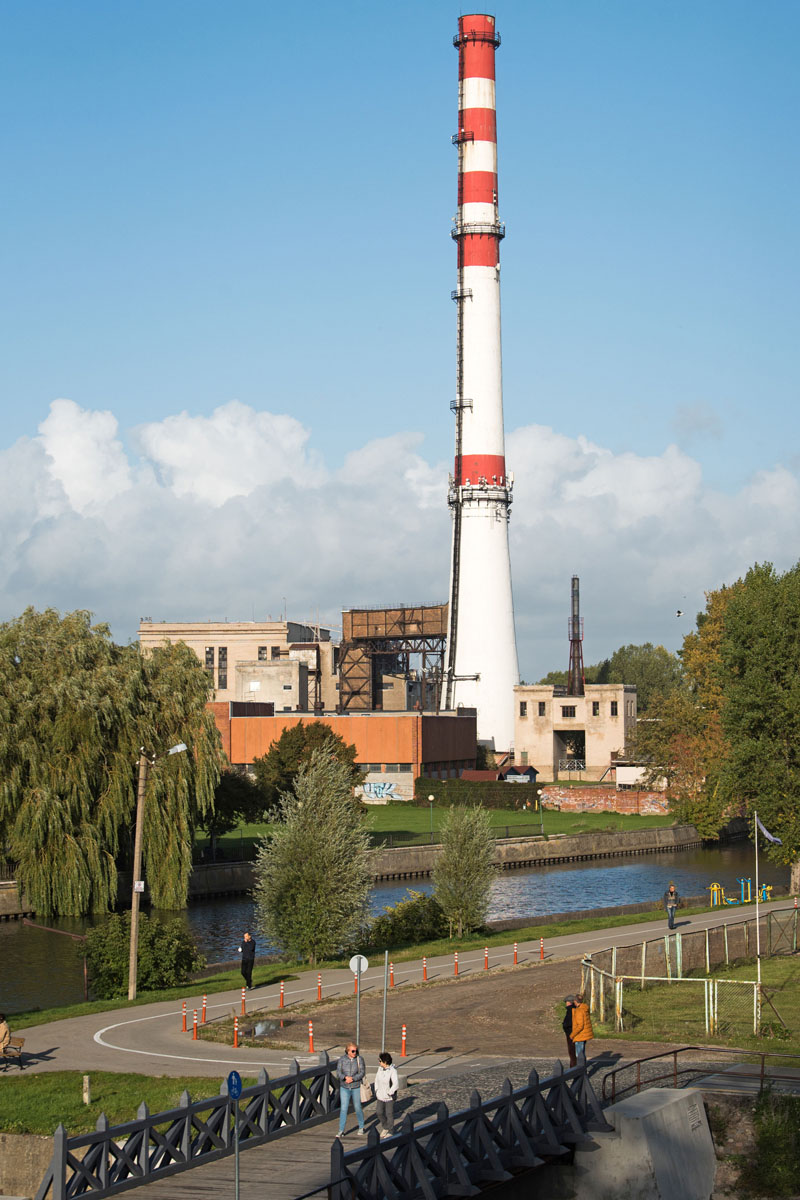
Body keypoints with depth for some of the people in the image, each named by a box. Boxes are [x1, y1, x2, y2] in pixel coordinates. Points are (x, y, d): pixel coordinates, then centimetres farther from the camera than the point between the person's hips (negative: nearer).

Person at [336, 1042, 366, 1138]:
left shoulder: (359, 1059, -7)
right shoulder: (342, 1059, -4)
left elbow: (362, 1072, -10)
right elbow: (338, 1072, -6)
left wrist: (352, 1078, -22)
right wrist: (345, 1077, -25)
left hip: (356, 1087, -1)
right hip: (344, 1087, 1)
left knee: (357, 1107, 9)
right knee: (343, 1108, -4)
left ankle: (361, 1127, 29)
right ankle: (341, 1131, -1)